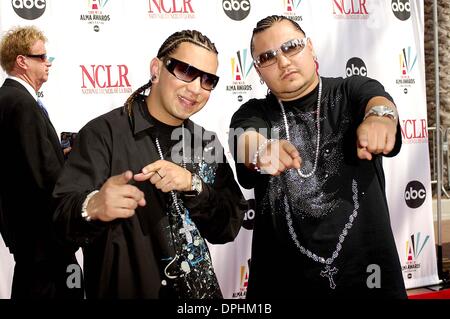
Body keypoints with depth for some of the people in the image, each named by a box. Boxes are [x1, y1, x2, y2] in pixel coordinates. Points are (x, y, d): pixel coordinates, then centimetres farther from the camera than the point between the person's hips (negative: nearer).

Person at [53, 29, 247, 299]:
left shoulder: (208, 144, 1)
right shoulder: (104, 134, -15)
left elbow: (229, 228, -5)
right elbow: (61, 216, -23)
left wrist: (193, 186, -22)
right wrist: (93, 207, -44)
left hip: (201, 290, 5)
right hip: (124, 291, -4)